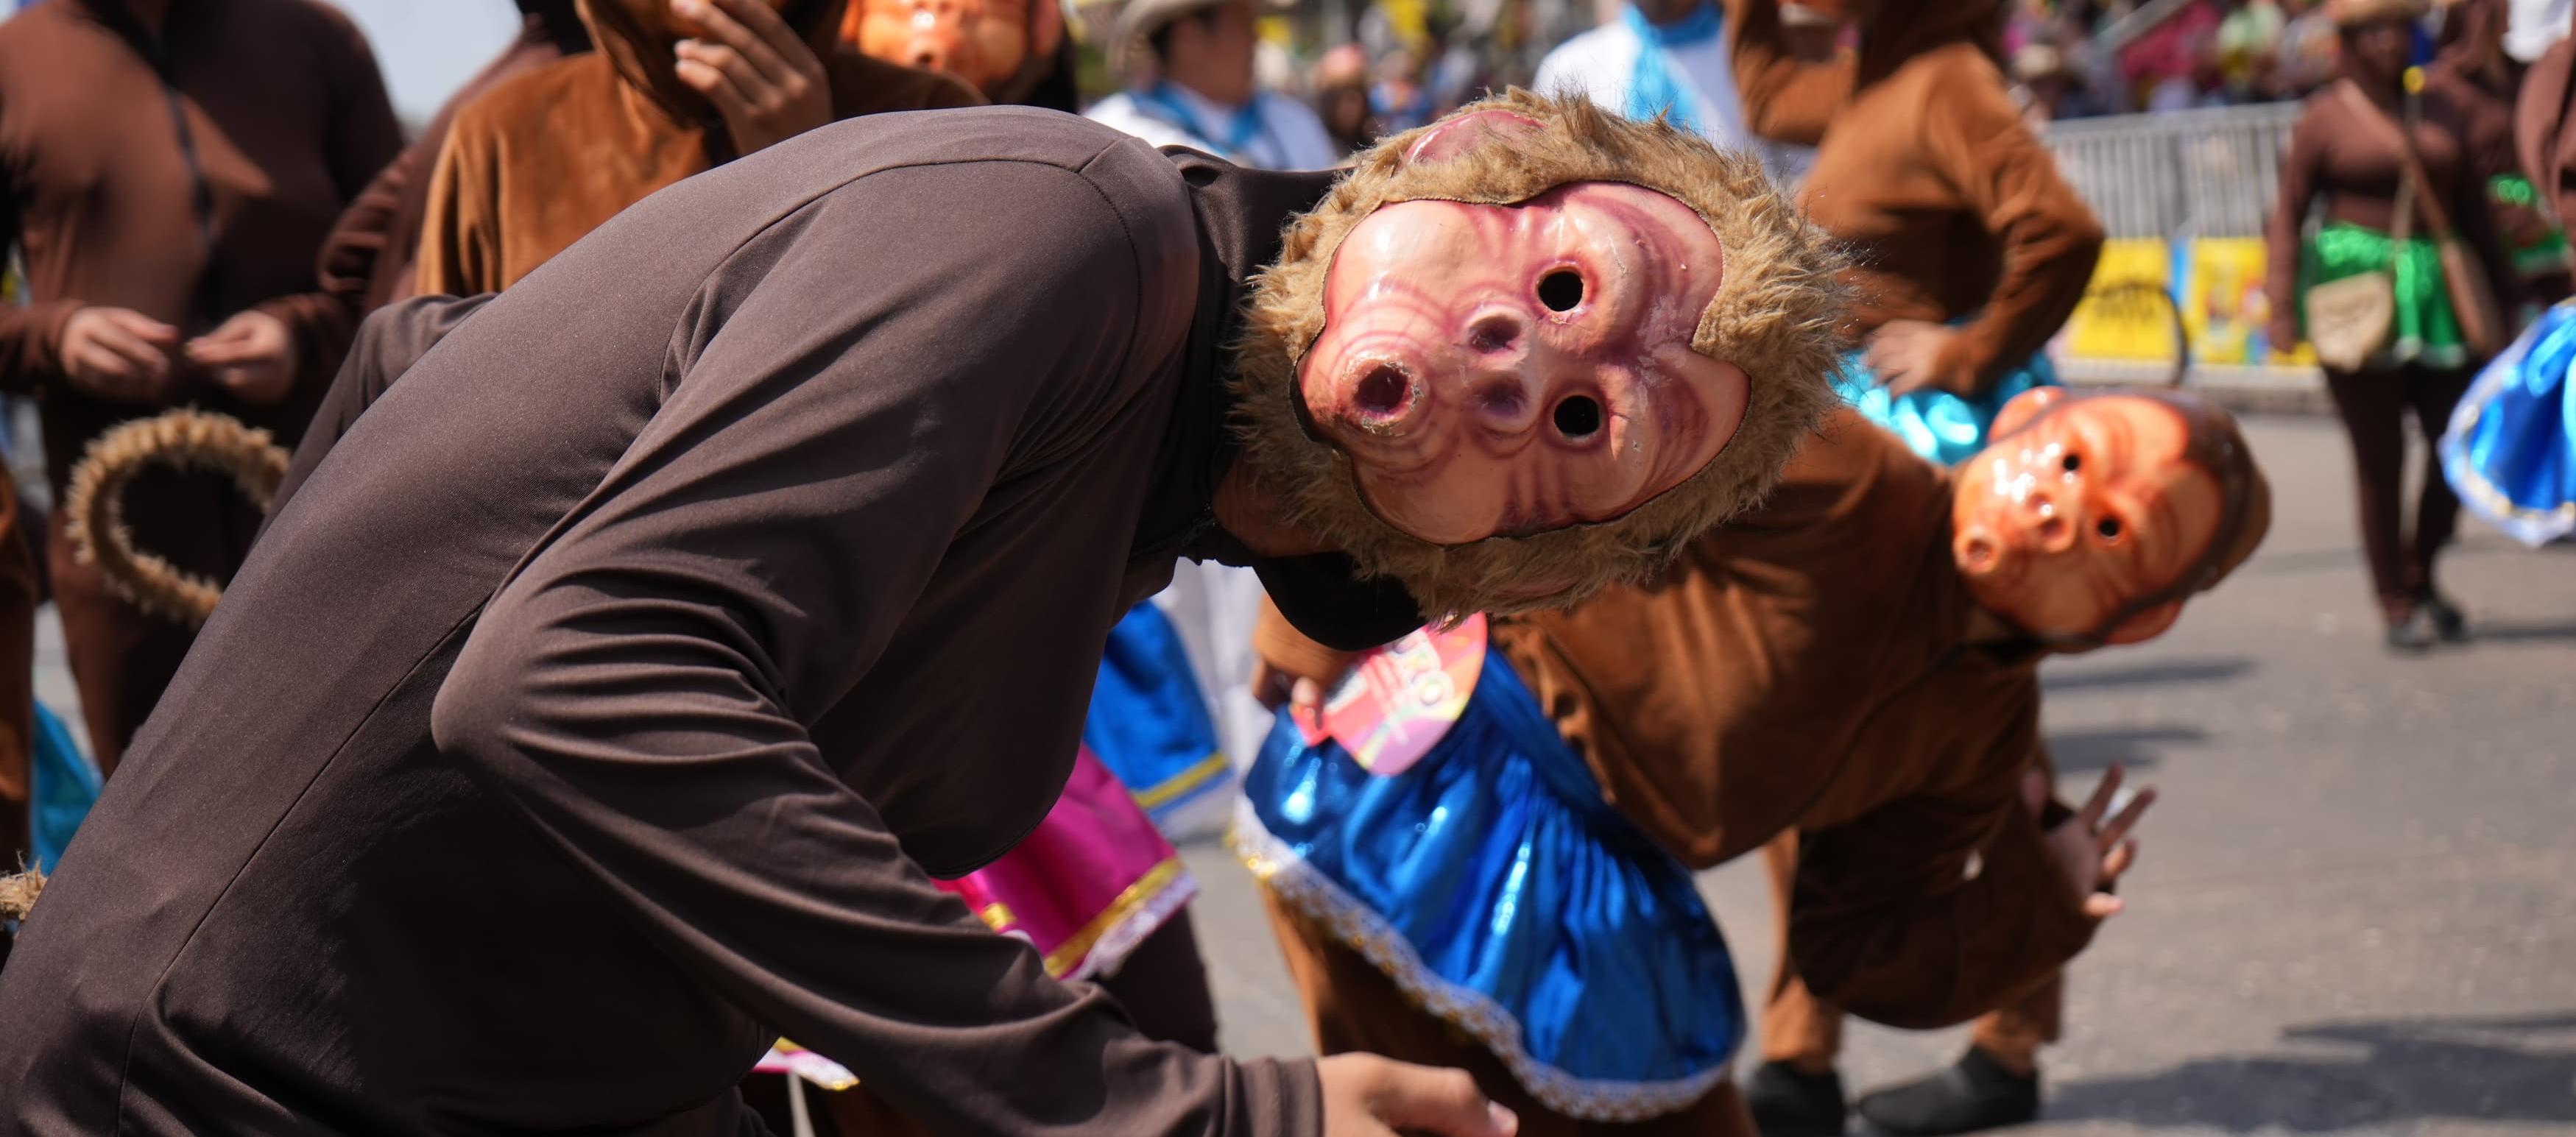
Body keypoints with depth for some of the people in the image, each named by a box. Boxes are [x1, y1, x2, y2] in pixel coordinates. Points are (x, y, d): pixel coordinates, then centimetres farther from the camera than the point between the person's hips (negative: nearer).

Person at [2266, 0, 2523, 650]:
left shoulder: (2440, 114, 13)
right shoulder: (2325, 120, -1)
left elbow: (2473, 208, 18)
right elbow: (2288, 216, -2)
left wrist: (2503, 291, 17)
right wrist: (2282, 308, -11)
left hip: (2438, 291, 5)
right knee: (2379, 459, -2)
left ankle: (2420, 577, 22)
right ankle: (2396, 606, 7)